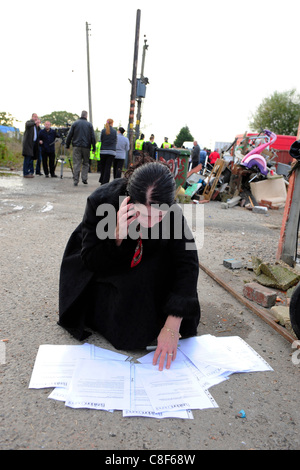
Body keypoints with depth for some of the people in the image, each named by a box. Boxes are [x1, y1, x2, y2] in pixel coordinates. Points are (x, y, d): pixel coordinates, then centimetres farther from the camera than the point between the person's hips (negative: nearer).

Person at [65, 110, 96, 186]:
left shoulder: (75, 123, 6)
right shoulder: (89, 124, 4)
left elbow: (69, 135, 5)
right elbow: (93, 137, 2)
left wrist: (67, 145, 12)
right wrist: (94, 147, 6)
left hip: (76, 146, 0)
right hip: (86, 147, 0)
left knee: (76, 164, 0)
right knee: (85, 163, 12)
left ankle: (75, 181, -4)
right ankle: (84, 179, 1)